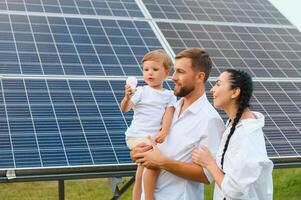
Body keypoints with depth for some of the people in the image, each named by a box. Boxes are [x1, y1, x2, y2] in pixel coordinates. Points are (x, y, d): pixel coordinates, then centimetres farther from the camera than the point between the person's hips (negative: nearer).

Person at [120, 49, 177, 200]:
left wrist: (164, 132, -22)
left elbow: (168, 114, -5)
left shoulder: (169, 95, 7)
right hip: (137, 136, -5)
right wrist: (127, 97, -34)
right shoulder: (141, 91, -5)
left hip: (153, 138, 5)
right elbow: (124, 109, -13)